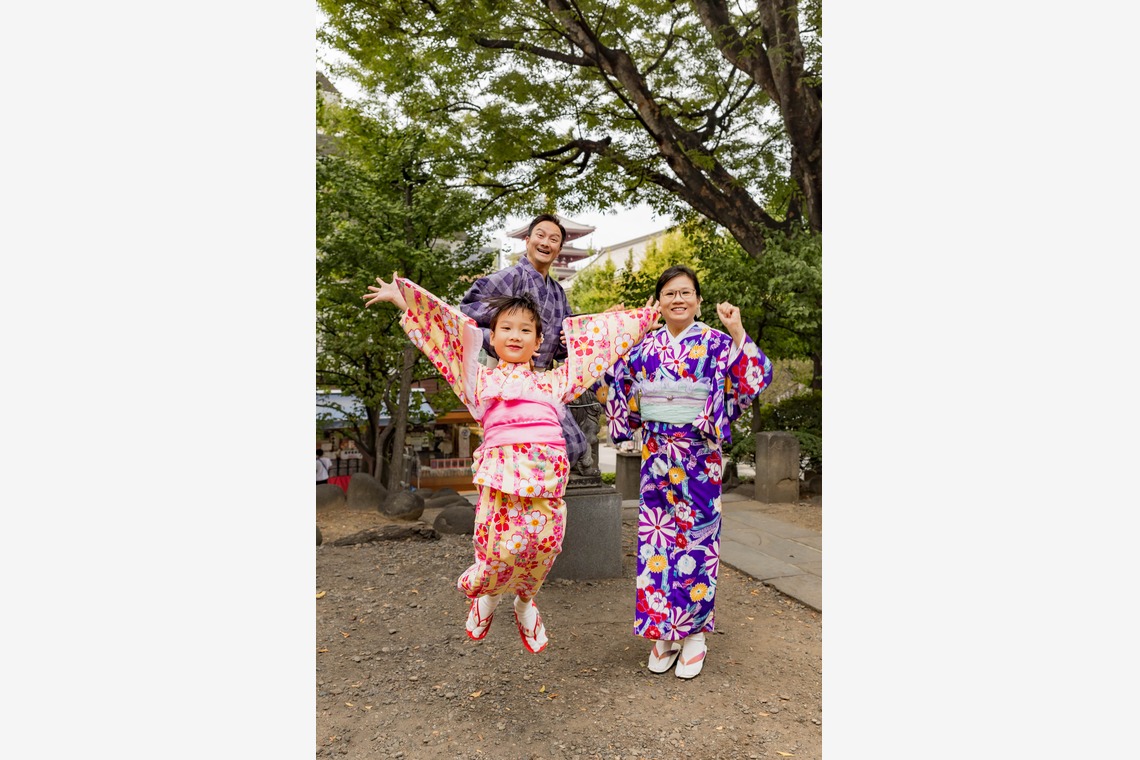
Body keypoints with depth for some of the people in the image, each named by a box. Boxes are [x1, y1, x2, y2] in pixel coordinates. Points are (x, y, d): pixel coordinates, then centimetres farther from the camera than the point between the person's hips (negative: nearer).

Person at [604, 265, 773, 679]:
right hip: (656, 456, 4)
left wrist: (737, 332, -20)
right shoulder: (644, 347, 8)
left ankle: (695, 633, 20)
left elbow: (756, 378, -13)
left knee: (697, 539, 4)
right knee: (655, 539, 6)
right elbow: (620, 392, 22)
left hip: (699, 458, -3)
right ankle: (663, 632, 21)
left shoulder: (715, 343, -2)